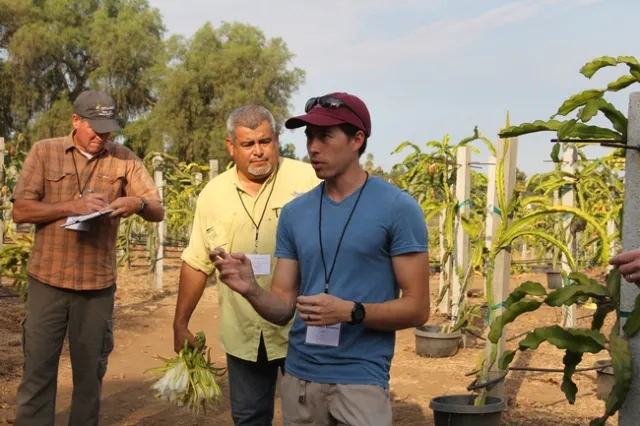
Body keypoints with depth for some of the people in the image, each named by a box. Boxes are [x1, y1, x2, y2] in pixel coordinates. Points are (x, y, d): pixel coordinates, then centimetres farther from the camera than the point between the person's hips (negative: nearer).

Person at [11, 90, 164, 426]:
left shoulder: (124, 160, 3)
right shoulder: (44, 152, 0)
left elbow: (158, 212, 0)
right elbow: (20, 210, -5)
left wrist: (138, 204, -23)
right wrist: (72, 206, -19)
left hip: (98, 284, 1)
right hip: (48, 281, -1)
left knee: (90, 372, 12)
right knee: (38, 370, 4)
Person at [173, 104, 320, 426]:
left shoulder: (309, 180, -8)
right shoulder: (212, 194, 4)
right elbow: (196, 263, 10)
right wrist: (181, 323, 11)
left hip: (301, 329, -3)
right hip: (243, 334, 3)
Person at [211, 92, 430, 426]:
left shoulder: (398, 208, -8)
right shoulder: (295, 213, 7)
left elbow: (417, 308, -8)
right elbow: (283, 307, 7)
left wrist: (351, 311, -22)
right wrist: (251, 290, -13)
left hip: (359, 379, -5)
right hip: (298, 377, 5)